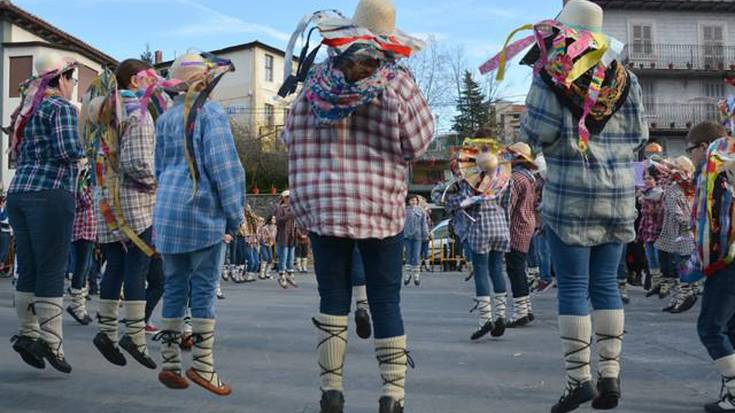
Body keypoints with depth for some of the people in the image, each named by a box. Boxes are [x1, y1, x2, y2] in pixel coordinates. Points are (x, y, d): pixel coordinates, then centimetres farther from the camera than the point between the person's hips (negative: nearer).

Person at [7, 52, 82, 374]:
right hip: (51, 191, -8)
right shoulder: (62, 107, -4)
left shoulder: (27, 109, 21)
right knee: (52, 270, -7)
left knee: (28, 269, 10)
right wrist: (81, 151, 3)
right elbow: (68, 150, -17)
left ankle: (28, 334, 14)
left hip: (18, 191, 8)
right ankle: (50, 340, -8)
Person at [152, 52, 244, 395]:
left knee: (174, 288, 10)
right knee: (204, 289, -1)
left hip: (167, 214, 6)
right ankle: (203, 365, 1)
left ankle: (169, 363, 12)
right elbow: (225, 167, -11)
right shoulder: (211, 114, -7)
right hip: (204, 213, -6)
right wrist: (235, 215, -7)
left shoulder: (165, 118, 14)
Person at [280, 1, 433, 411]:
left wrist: (304, 200, 11)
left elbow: (296, 144, 4)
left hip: (325, 206, 2)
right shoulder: (397, 83, -7)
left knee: (333, 298, 9)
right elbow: (417, 142, -3)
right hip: (381, 209, -2)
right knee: (386, 301, 6)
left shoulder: (317, 81, 1)